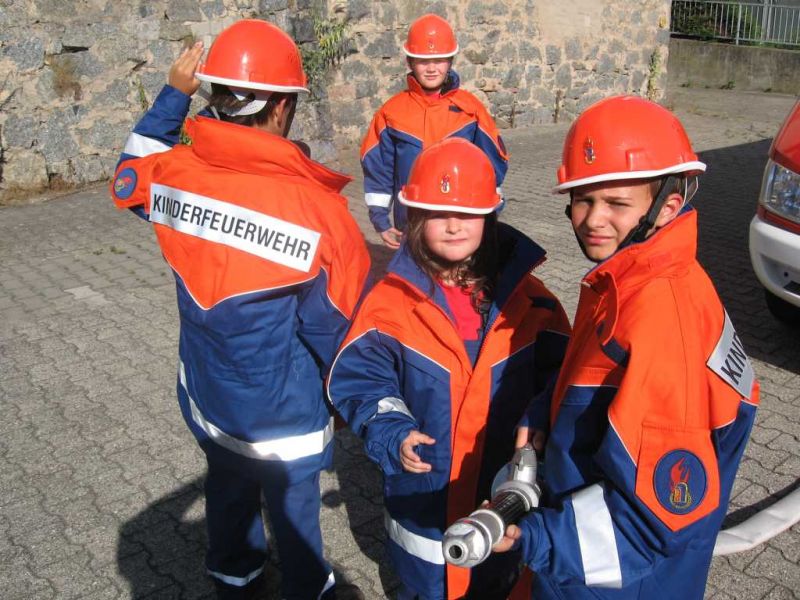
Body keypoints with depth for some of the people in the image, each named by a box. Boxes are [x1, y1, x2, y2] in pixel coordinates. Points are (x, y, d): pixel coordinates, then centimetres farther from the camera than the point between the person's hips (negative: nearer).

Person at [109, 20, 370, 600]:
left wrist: (173, 94, 16)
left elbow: (130, 174, 13)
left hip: (205, 397, 6)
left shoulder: (172, 172, -13)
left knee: (228, 488, 30)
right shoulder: (316, 208, -28)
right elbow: (335, 328, -18)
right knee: (294, 511, 18)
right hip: (282, 416, -6)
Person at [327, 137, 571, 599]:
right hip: (424, 487, -1)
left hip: (503, 485, 1)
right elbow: (360, 378, -9)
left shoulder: (525, 297, -10)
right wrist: (392, 433, -23)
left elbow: (559, 371, -3)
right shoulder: (392, 300, -14)